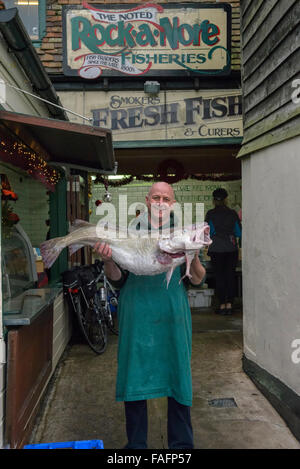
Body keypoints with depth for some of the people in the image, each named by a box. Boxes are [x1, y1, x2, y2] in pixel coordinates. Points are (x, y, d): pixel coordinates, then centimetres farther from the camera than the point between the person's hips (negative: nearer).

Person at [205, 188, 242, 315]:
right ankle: (229, 305, 4)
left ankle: (222, 305, 3)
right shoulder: (233, 213, 2)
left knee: (219, 276, 3)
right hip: (231, 248, 2)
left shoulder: (210, 214, -3)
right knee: (230, 276, 5)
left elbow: (208, 232, -7)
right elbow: (239, 233, 3)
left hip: (216, 249, -2)